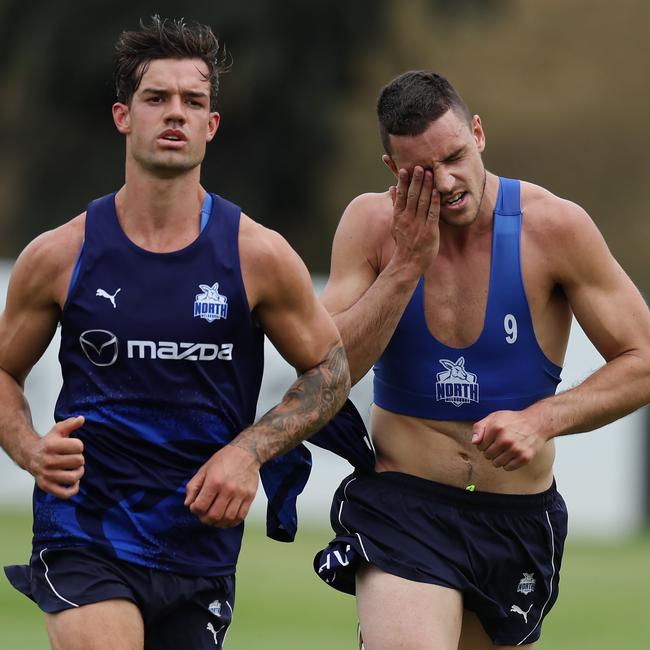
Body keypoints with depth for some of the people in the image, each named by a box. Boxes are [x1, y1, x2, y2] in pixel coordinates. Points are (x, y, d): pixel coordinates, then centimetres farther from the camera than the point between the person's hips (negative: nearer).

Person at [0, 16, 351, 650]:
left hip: (201, 542, 2)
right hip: (83, 532, -2)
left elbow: (329, 369, 9)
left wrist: (248, 451, -6)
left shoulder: (258, 256, -2)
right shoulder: (59, 256, -2)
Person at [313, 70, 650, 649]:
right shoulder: (372, 224, -5)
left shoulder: (553, 226, -9)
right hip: (400, 505, -1)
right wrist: (408, 264, -20)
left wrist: (543, 418, -20)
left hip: (517, 519, 2)